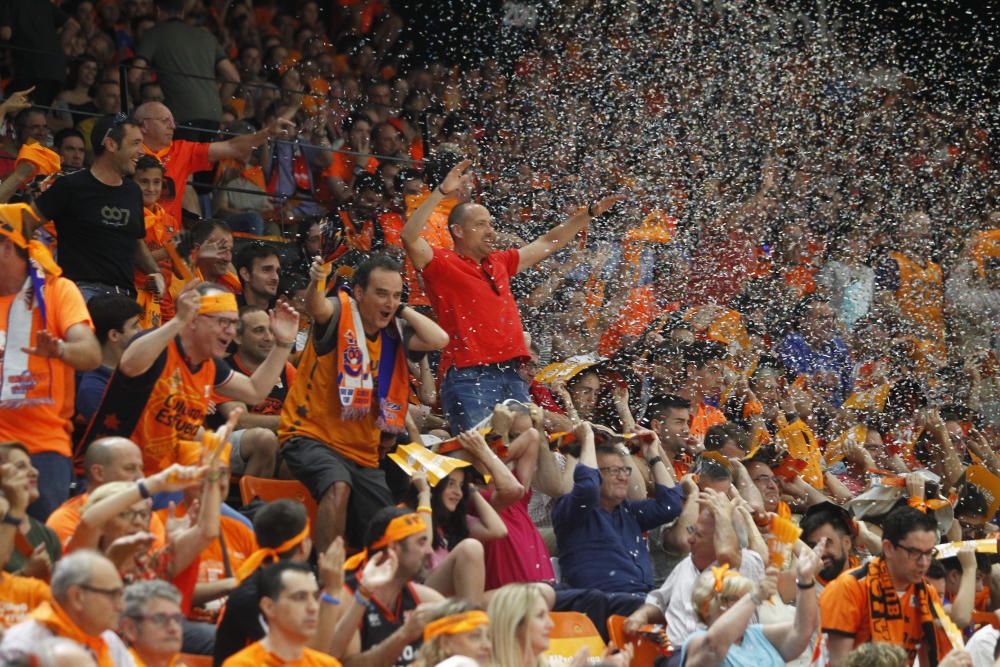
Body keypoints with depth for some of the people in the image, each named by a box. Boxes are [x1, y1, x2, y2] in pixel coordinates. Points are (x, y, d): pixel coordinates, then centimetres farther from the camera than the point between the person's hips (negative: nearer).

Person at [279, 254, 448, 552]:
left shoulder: (392, 333, 8)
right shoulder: (341, 313, -8)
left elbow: (439, 339, -3)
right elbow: (317, 308, -31)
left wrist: (402, 310, 1)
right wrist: (315, 284, -53)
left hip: (363, 452, 7)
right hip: (312, 437, -7)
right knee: (338, 486, -36)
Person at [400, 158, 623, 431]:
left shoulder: (499, 263, 21)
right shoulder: (443, 263, 1)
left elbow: (548, 243, 31)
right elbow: (409, 237, -17)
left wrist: (590, 213, 31)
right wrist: (441, 192, -21)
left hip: (510, 374, 7)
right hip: (469, 377, -7)